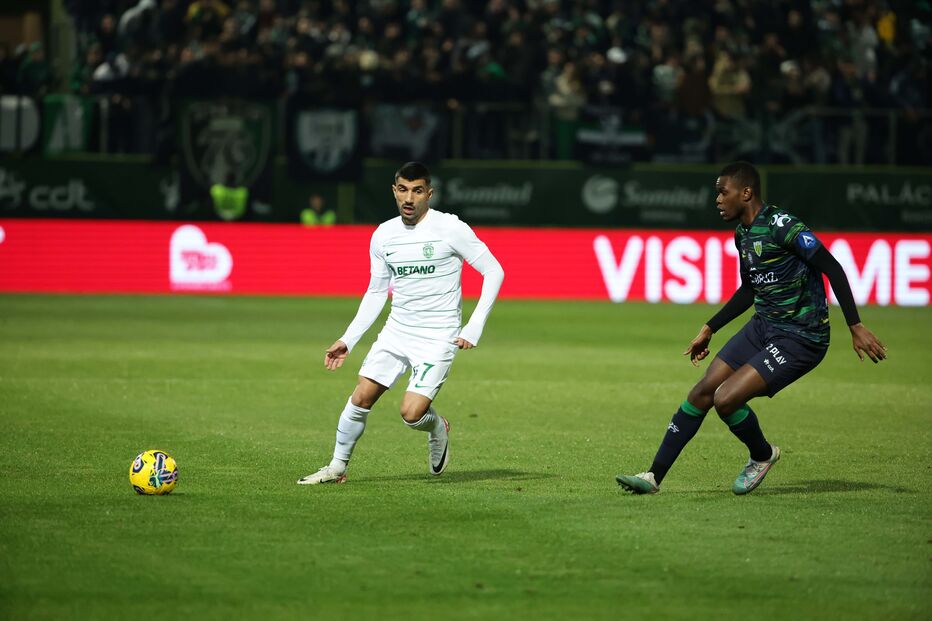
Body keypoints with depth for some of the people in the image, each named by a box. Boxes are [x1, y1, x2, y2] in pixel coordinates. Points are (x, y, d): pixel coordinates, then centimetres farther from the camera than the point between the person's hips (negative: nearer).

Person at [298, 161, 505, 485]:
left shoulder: (451, 228, -11)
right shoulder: (383, 235, 4)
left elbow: (494, 271, -8)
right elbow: (376, 292, 16)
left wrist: (474, 328, -15)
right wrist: (347, 340, 10)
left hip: (438, 337, -5)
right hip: (396, 332, 5)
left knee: (411, 413, -16)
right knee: (360, 399, -3)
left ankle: (438, 428, 20)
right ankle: (337, 467, 15)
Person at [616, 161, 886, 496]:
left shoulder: (781, 226, -20)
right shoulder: (743, 235, 8)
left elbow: (832, 269, -21)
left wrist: (855, 327, -24)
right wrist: (709, 329, 26)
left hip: (800, 339, -9)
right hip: (763, 327, 9)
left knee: (726, 399, -17)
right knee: (702, 392, 3)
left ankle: (762, 455, 12)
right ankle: (654, 476, 10)